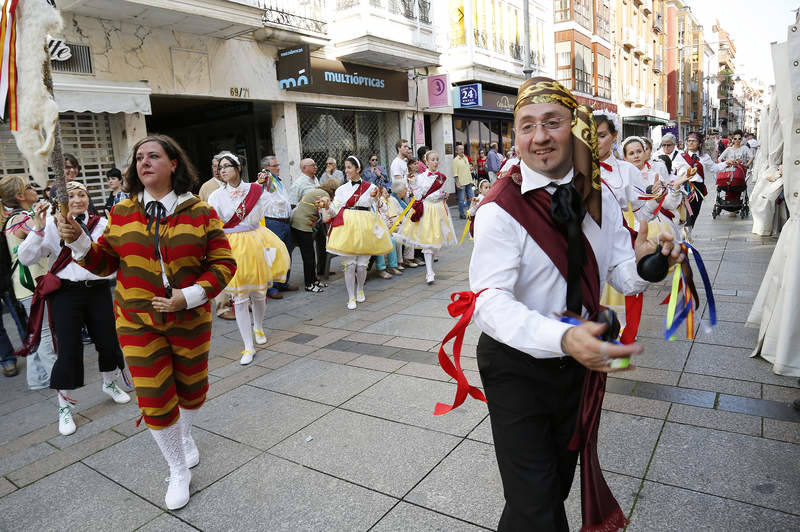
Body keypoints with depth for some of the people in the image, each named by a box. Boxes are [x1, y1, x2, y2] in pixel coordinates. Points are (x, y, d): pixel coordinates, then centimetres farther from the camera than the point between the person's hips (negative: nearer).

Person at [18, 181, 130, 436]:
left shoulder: (100, 222, 4)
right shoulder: (51, 223, -2)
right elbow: (26, 258, -10)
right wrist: (38, 228, -21)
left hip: (98, 289, 2)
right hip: (65, 293, -2)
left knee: (108, 341, 8)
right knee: (69, 350, -3)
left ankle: (110, 383, 38)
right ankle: (64, 407, 16)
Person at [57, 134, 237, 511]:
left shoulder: (200, 212, -7)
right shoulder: (121, 214, 0)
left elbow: (223, 264, -7)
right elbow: (104, 262, 7)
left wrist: (188, 297, -18)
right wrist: (77, 241, -12)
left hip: (190, 320, 0)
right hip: (138, 322, 1)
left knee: (192, 387, 17)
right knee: (154, 401, 1)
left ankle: (185, 436, 52)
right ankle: (178, 470, 25)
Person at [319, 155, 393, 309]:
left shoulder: (370, 187, 6)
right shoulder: (342, 189, 10)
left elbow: (374, 211, 5)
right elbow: (335, 210, 6)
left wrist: (373, 197, -13)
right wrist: (327, 206, -14)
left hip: (365, 229, 0)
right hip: (347, 228, 0)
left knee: (362, 265, 2)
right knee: (349, 264, -4)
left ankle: (360, 290, 31)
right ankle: (351, 298, 8)